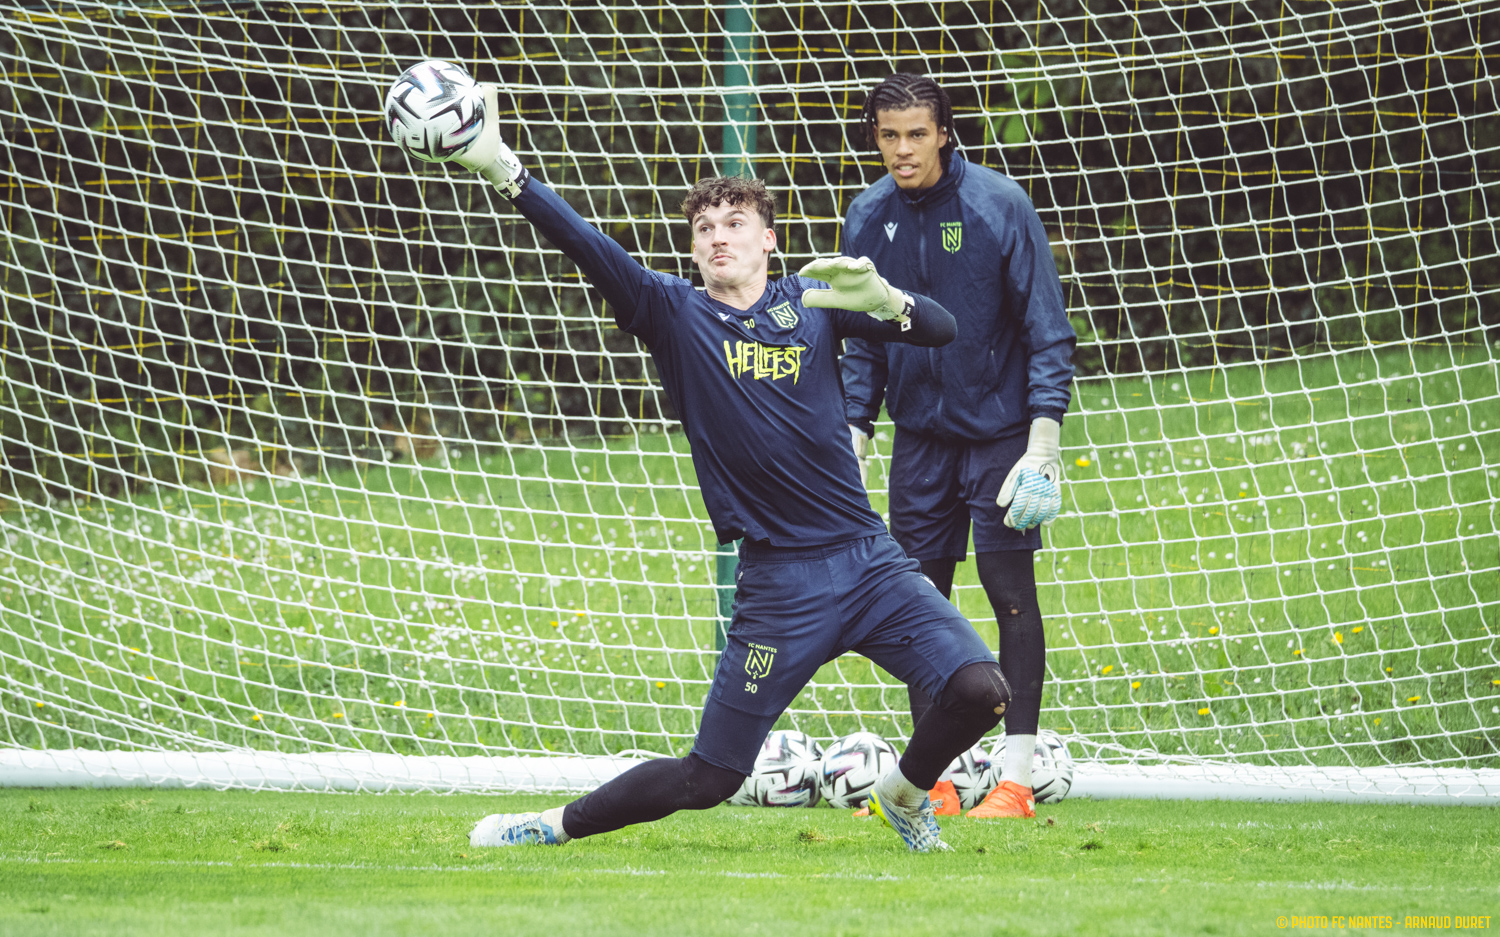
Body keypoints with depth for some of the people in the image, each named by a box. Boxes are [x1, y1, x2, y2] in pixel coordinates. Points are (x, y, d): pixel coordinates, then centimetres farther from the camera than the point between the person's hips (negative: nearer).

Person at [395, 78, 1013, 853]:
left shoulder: (812, 302, 7)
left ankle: (905, 794, 16)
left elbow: (940, 330, -1)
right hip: (779, 582, -2)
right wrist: (501, 170, -24)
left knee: (979, 691, -15)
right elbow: (586, 248, -12)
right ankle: (557, 826, 21)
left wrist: (881, 300, -23)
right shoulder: (675, 314, 2)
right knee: (709, 778, -1)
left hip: (868, 557, 2)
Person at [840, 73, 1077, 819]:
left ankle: (1016, 778, -5)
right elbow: (863, 341, 11)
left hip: (999, 426, -4)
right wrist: (852, 436, 5)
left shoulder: (999, 206, -13)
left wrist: (1044, 436, -16)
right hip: (919, 432, 4)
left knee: (1009, 587, -7)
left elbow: (1047, 329, -10)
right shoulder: (867, 218, 1)